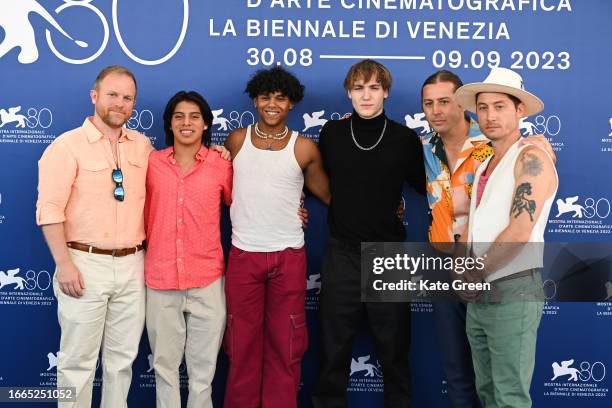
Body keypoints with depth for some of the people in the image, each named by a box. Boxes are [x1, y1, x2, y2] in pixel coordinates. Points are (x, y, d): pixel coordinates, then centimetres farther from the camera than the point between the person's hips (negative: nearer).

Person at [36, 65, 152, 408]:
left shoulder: (143, 145, 9)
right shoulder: (67, 145, -6)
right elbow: (50, 210, -11)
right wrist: (64, 264, -15)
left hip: (132, 265, 4)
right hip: (86, 264, -4)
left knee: (123, 356, 13)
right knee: (78, 360, 4)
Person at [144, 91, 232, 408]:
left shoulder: (220, 164, 0)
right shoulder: (152, 162, 3)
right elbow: (144, 213, 13)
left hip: (207, 279, -1)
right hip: (160, 278, 1)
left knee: (203, 365, 10)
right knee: (164, 363, 12)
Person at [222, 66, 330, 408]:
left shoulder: (305, 148, 0)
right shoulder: (236, 141, 3)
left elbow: (327, 195, 9)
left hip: (289, 256, 0)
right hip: (243, 254, 1)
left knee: (284, 342, 8)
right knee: (243, 342, 9)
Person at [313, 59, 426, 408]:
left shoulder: (405, 138, -2)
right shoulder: (331, 133, 3)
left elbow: (426, 187, 8)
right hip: (342, 255, 1)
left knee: (394, 351, 10)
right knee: (334, 350, 11)